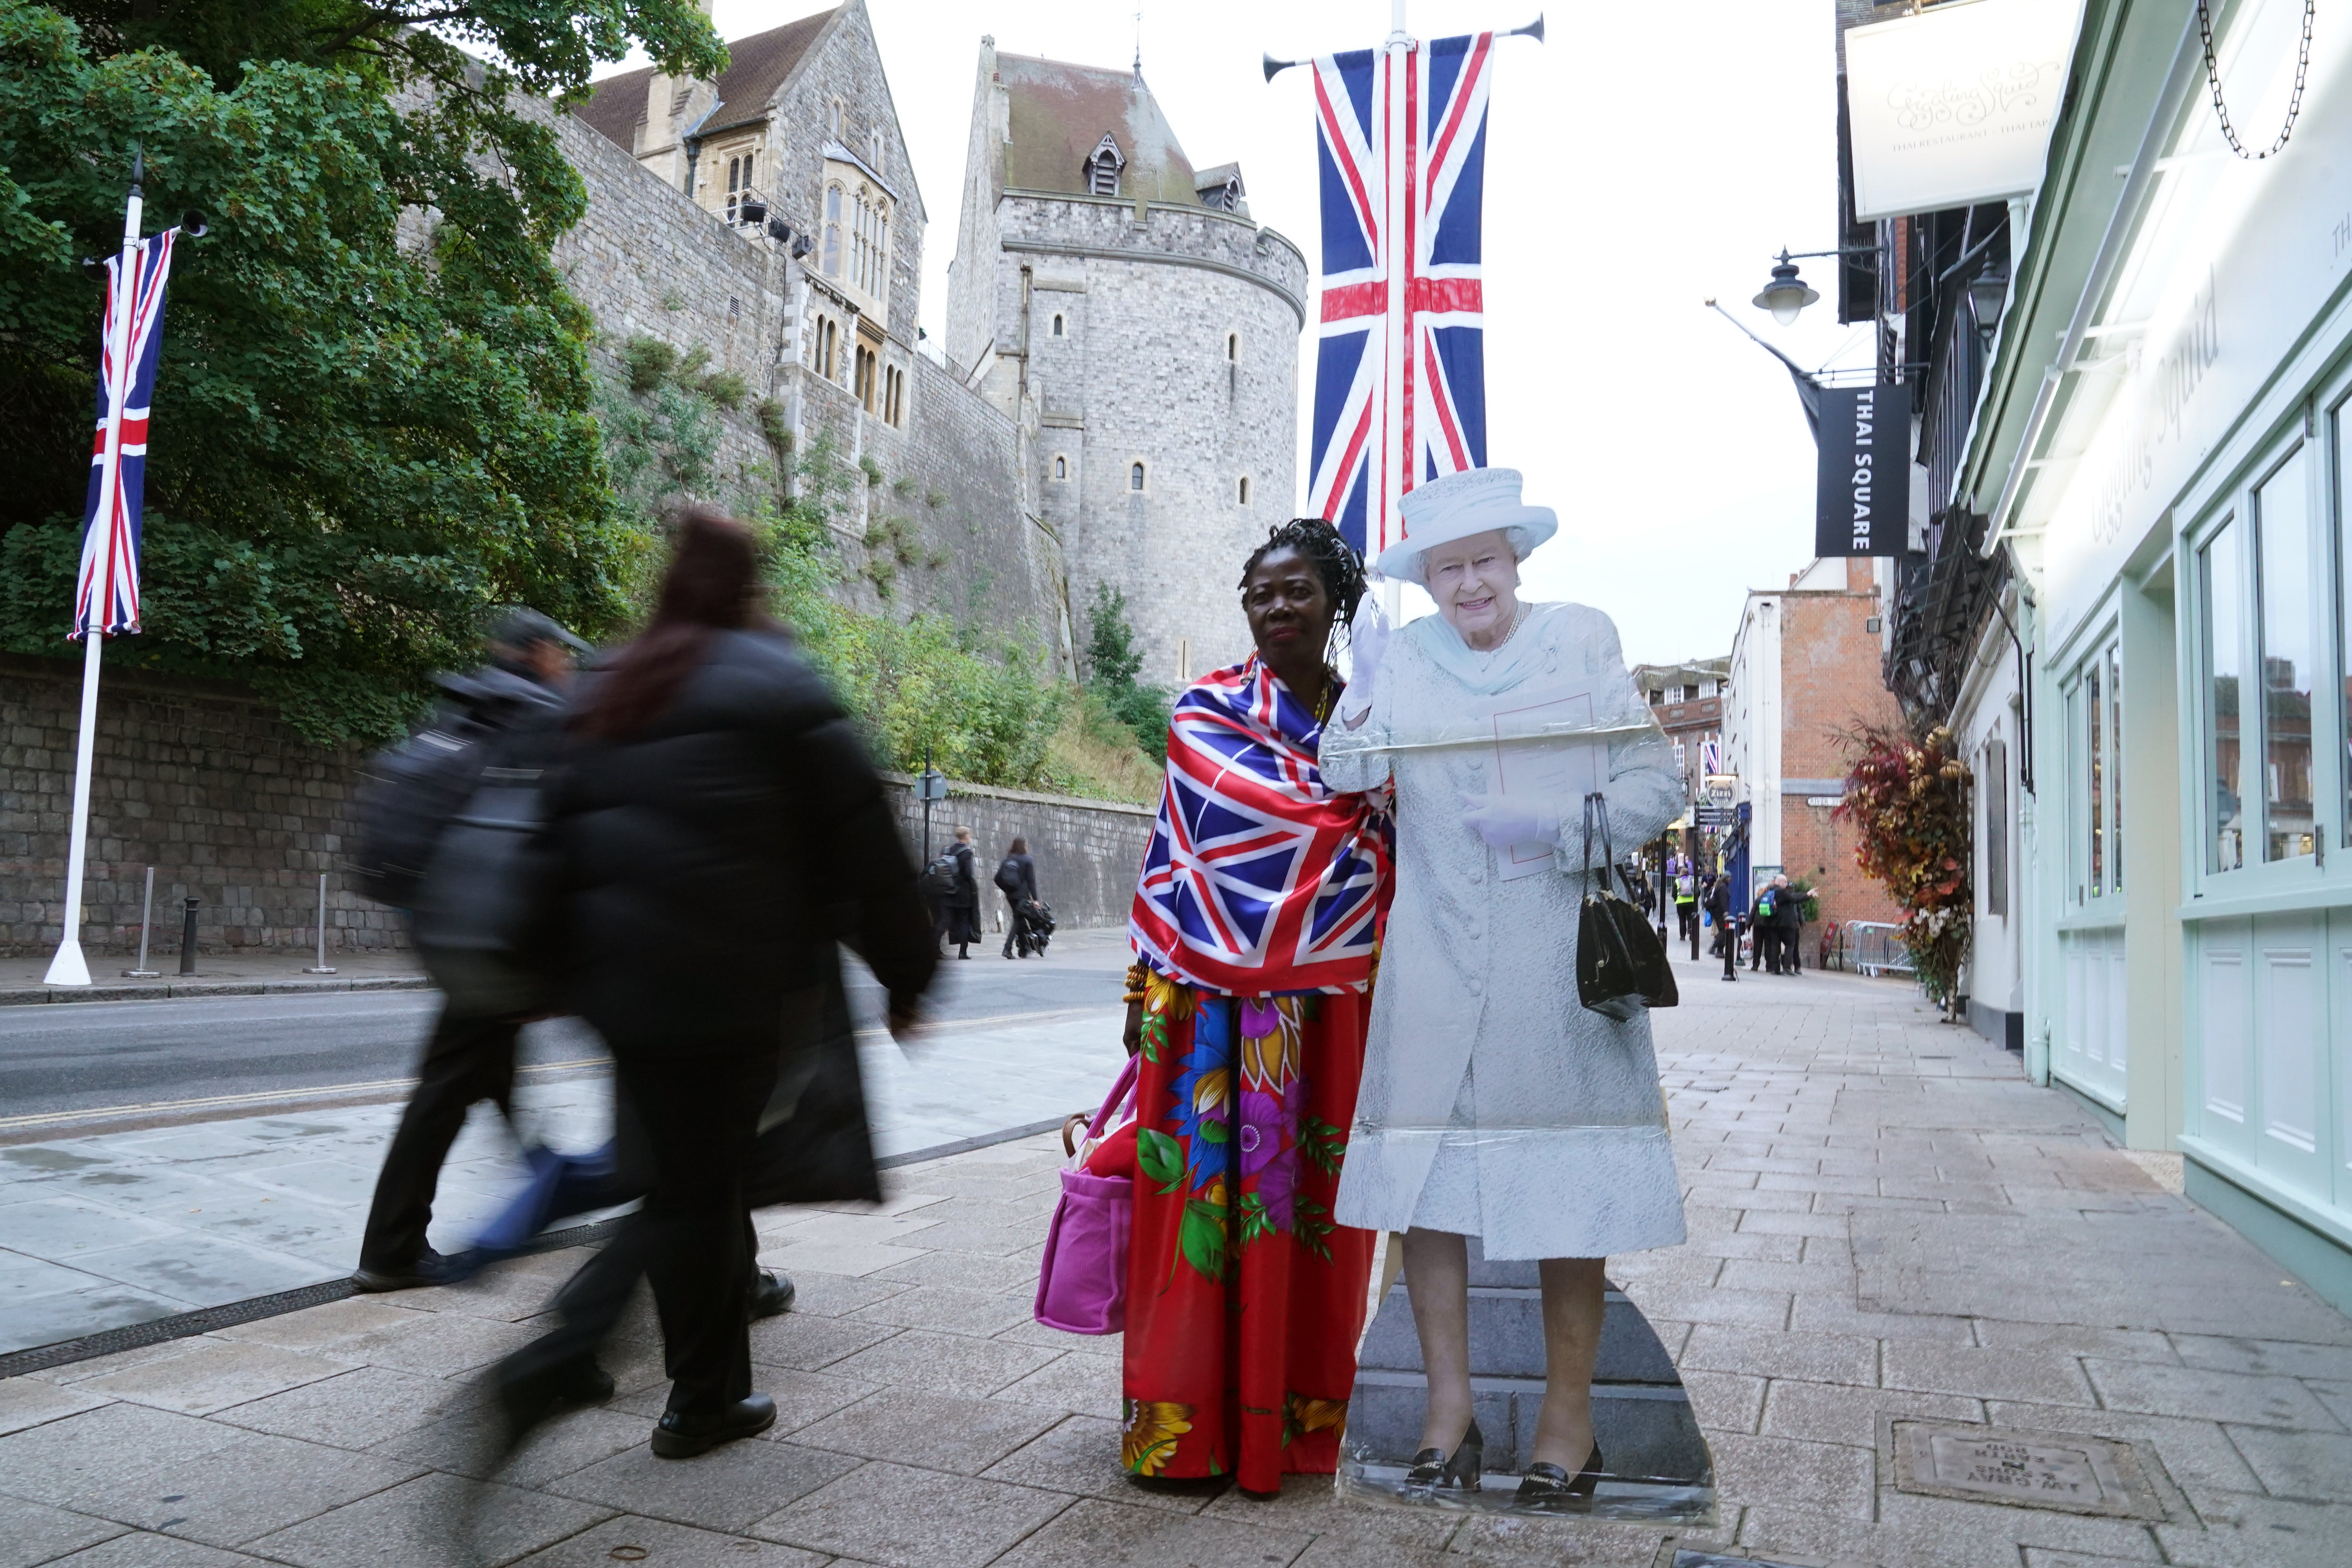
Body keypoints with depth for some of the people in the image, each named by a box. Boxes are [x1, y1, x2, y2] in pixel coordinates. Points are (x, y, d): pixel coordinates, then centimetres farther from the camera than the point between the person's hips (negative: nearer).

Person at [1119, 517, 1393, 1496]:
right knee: (1206, 1190, 0)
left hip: (1330, 1009, 2)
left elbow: (1390, 859, 10)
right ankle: (1187, 1416, 13)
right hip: (1214, 998, -2)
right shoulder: (1207, 710, 5)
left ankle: (1300, 1411, 19)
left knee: (1310, 1199, 5)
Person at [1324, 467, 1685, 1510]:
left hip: (1558, 954, -1)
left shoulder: (1582, 642, 4)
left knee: (1565, 1190, 2)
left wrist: (1557, 828, -15)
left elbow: (1654, 784, 1)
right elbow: (1348, 778, 2)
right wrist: (1364, 691, -14)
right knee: (1427, 1180, 1)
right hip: (1435, 958, 2)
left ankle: (1568, 1416, 17)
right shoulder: (1403, 656, 8)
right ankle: (1448, 1410, 15)